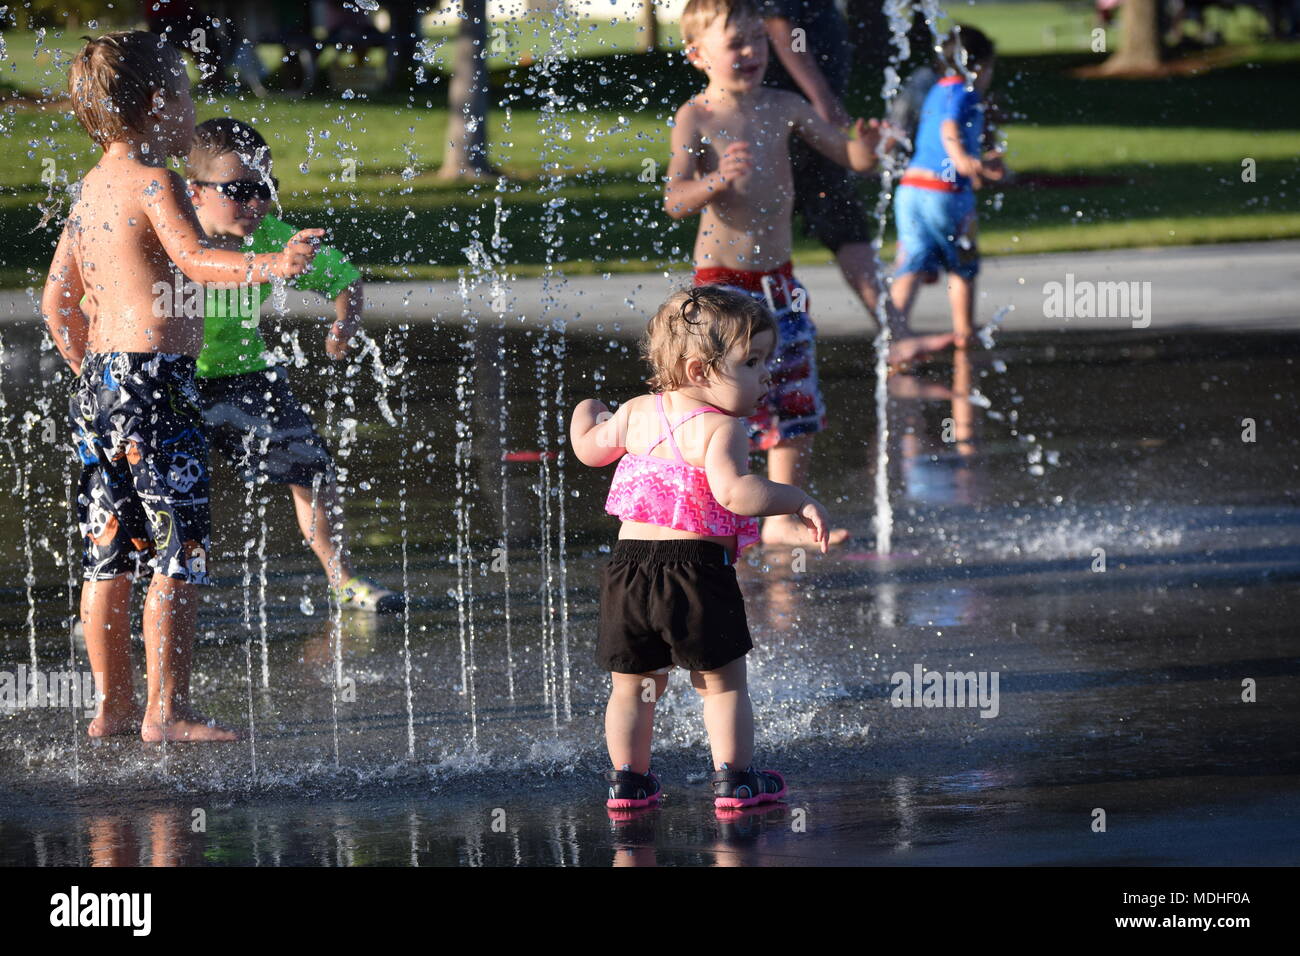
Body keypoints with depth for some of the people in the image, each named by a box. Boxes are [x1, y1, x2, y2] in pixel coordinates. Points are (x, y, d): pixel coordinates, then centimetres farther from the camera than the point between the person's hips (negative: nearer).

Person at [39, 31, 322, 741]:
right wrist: (266, 267, -43)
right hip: (155, 376, -9)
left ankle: (112, 707, 17)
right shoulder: (154, 183, -11)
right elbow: (193, 257, -29)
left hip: (99, 376, 9)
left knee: (109, 555, 12)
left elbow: (57, 299, 19)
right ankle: (165, 712, -6)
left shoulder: (90, 189, 15)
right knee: (179, 556, -5)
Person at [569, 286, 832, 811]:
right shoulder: (720, 427, -13)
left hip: (628, 565, 6)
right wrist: (799, 501, -20)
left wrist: (587, 417, 47)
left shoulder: (636, 414, 9)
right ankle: (733, 778, 10)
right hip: (696, 568, -6)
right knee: (722, 679, 8)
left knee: (634, 683, 16)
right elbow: (732, 491, -28)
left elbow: (591, 449, 26)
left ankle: (626, 778, 21)